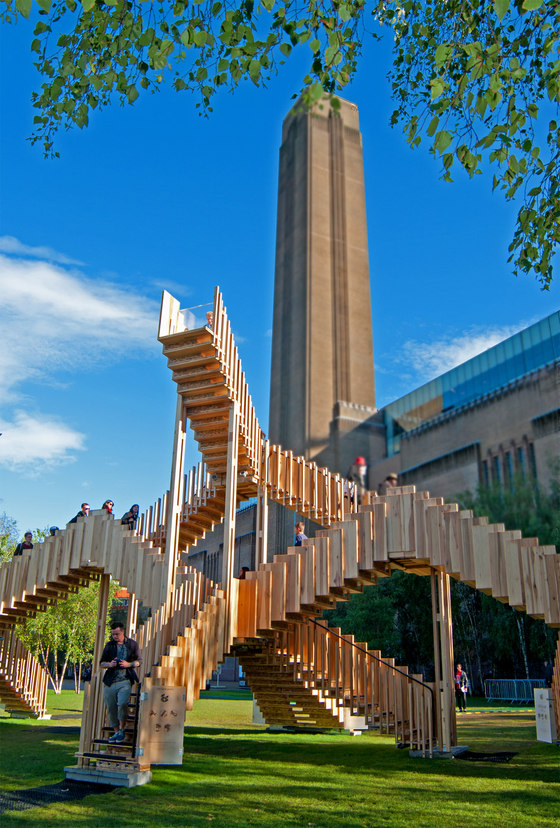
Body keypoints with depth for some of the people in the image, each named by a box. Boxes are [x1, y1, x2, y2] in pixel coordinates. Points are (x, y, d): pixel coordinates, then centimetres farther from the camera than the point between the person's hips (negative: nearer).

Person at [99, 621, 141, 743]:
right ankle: (116, 732, 21)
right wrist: (109, 664, -8)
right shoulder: (109, 645, 9)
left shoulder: (132, 644, 4)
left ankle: (122, 729, -2)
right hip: (110, 682, 3)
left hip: (125, 681, -3)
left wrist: (129, 664, -11)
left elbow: (139, 661, 8)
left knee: (122, 703, -21)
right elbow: (101, 662, 14)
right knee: (111, 707, 5)